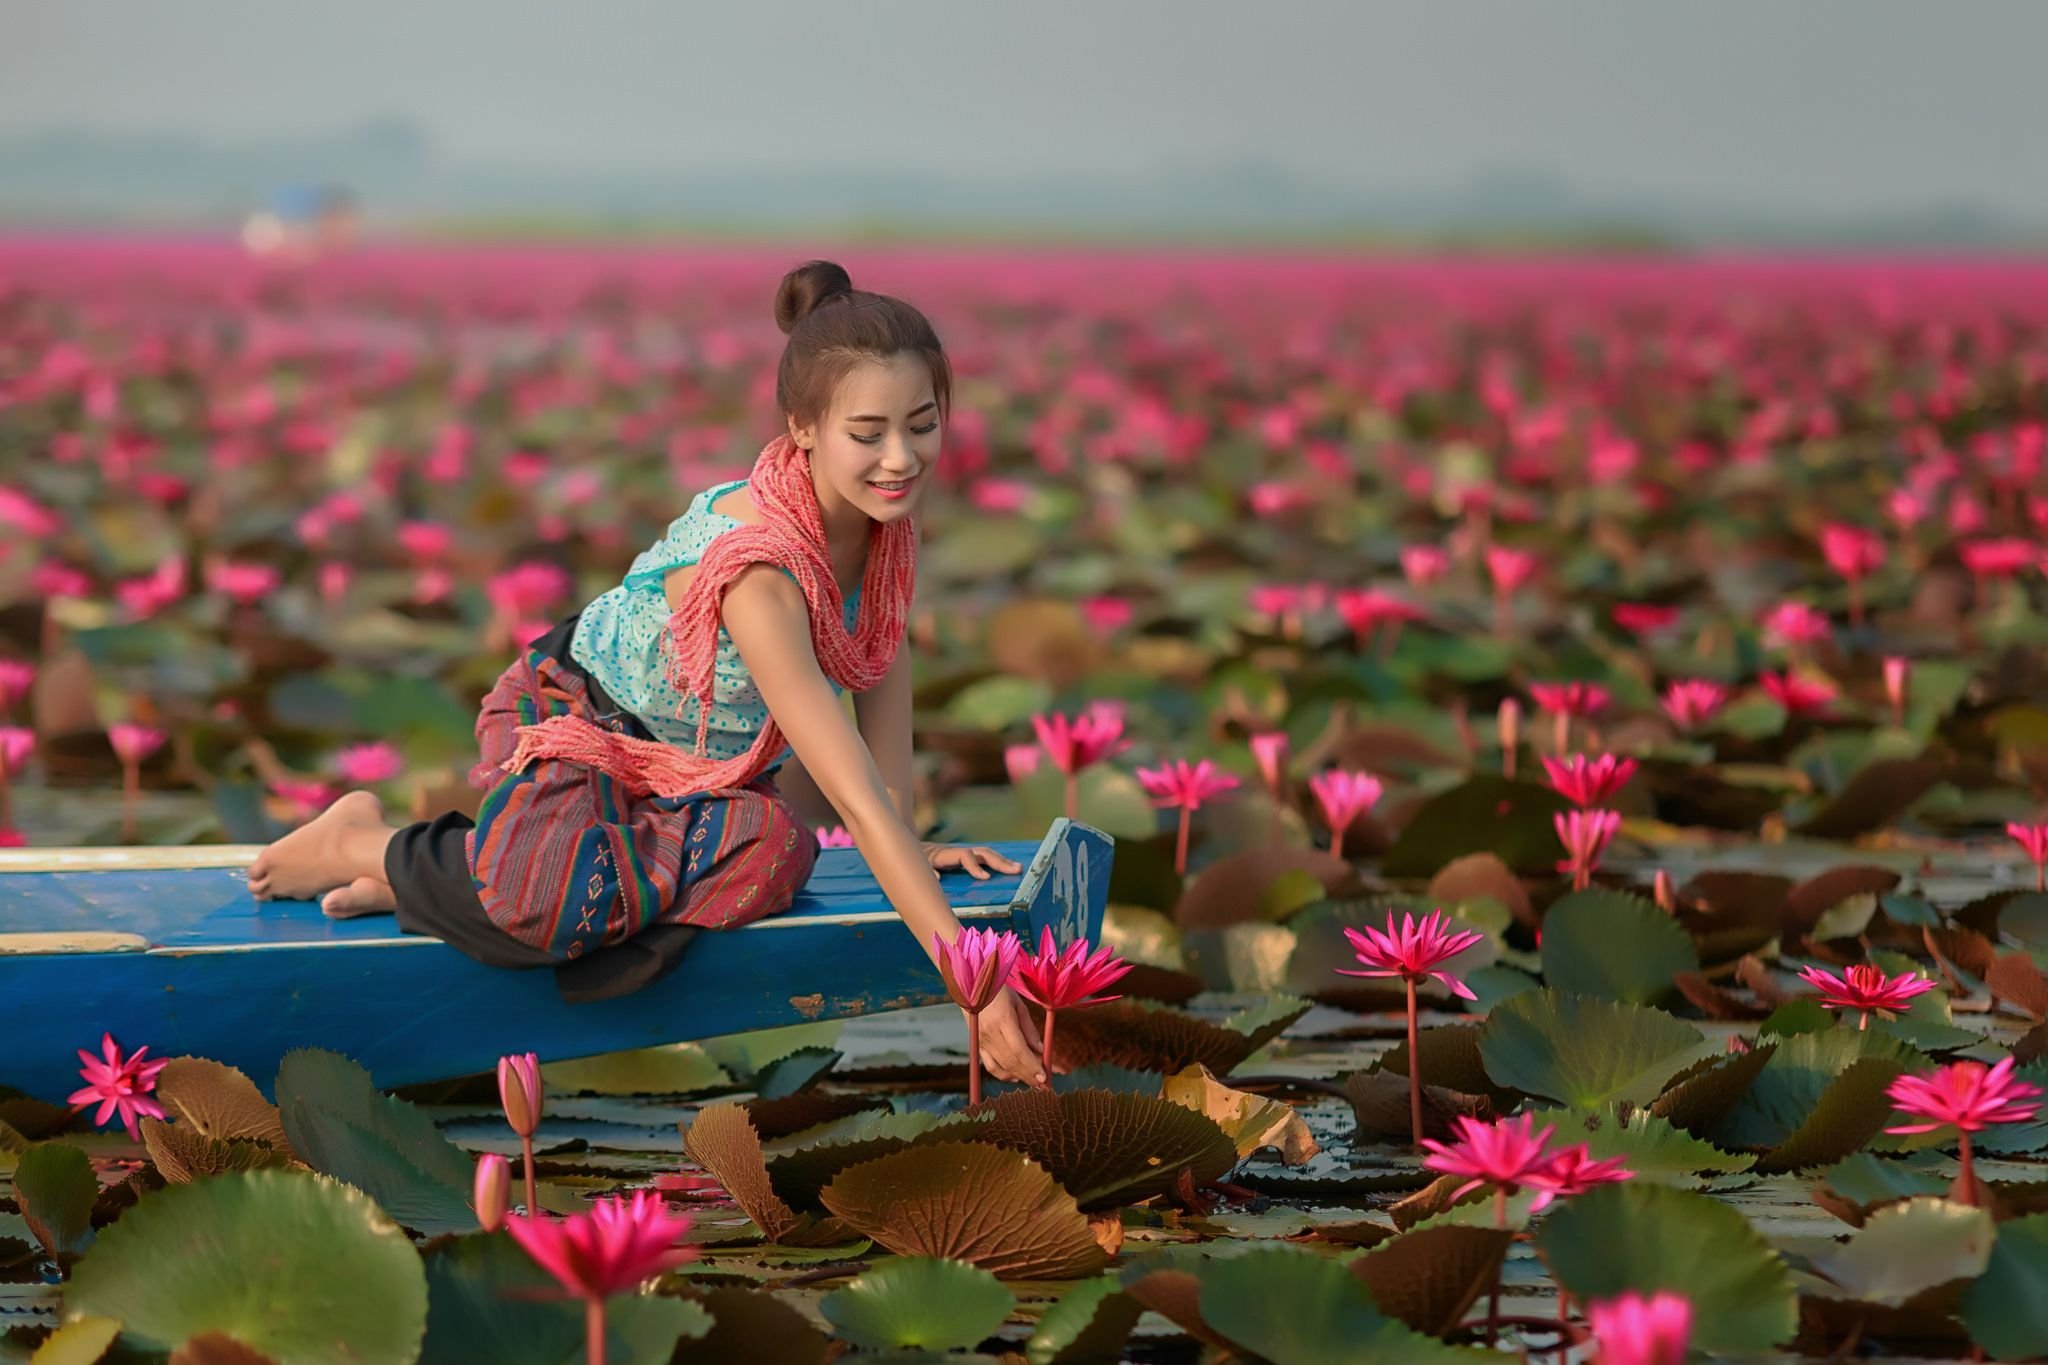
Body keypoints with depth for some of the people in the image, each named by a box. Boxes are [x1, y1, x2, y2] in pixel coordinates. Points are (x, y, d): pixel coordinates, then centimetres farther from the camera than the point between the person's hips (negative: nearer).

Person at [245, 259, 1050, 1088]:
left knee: (772, 857, -29)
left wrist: (905, 841, 0)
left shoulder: (883, 505, -14)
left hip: (705, 763, 7)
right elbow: (855, 794, -41)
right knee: (543, 899, -39)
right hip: (573, 713, -7)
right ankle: (369, 846, -4)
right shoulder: (756, 572, -37)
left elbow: (884, 659, 2)